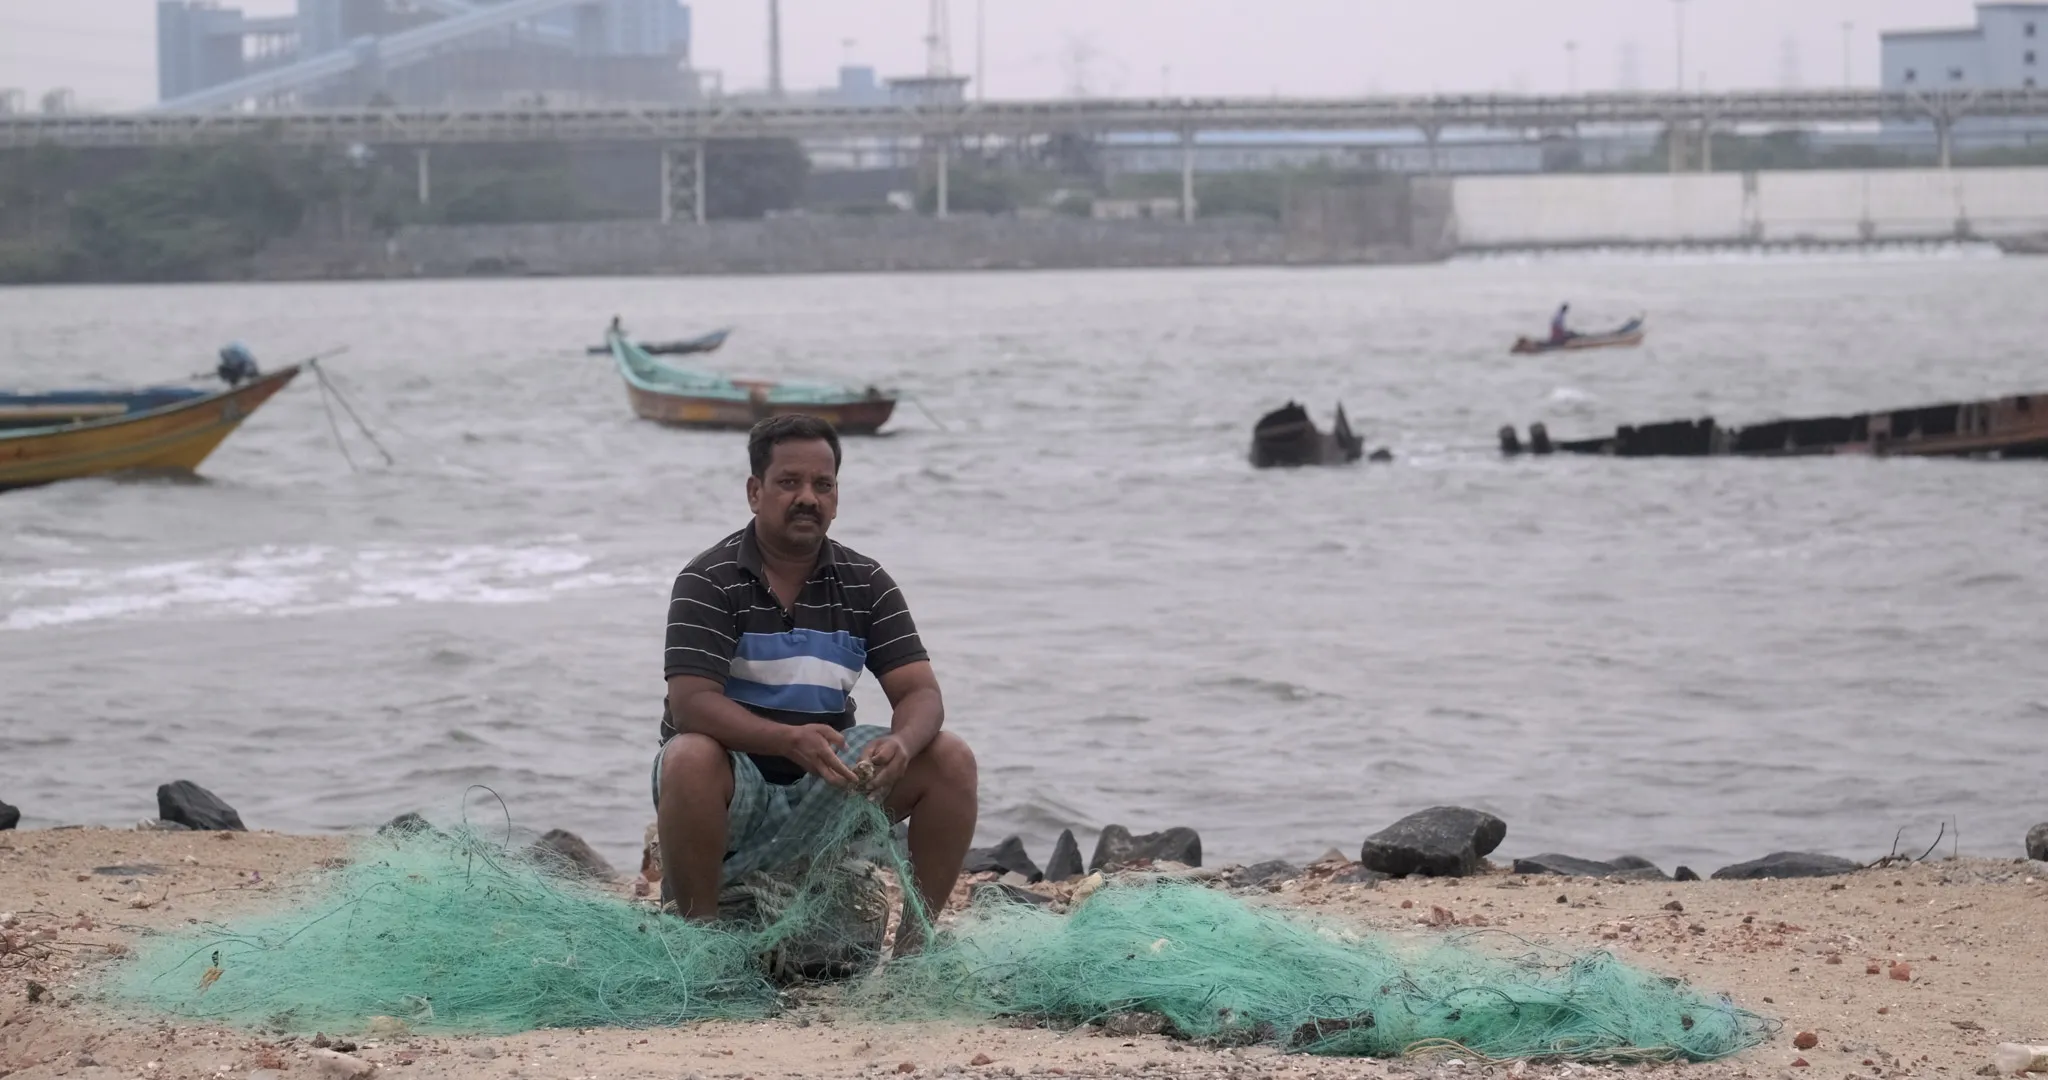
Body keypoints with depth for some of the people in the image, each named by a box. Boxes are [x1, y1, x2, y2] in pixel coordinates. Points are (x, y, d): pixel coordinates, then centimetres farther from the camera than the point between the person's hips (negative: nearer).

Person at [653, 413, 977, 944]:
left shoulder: (867, 585, 5)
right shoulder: (709, 581, -8)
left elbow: (920, 692, -3)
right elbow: (690, 702, -21)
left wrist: (900, 743, -29)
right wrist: (791, 739, -38)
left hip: (825, 788, 4)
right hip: (737, 788, -4)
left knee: (951, 759, -14)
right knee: (691, 758, -37)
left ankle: (916, 936, -8)